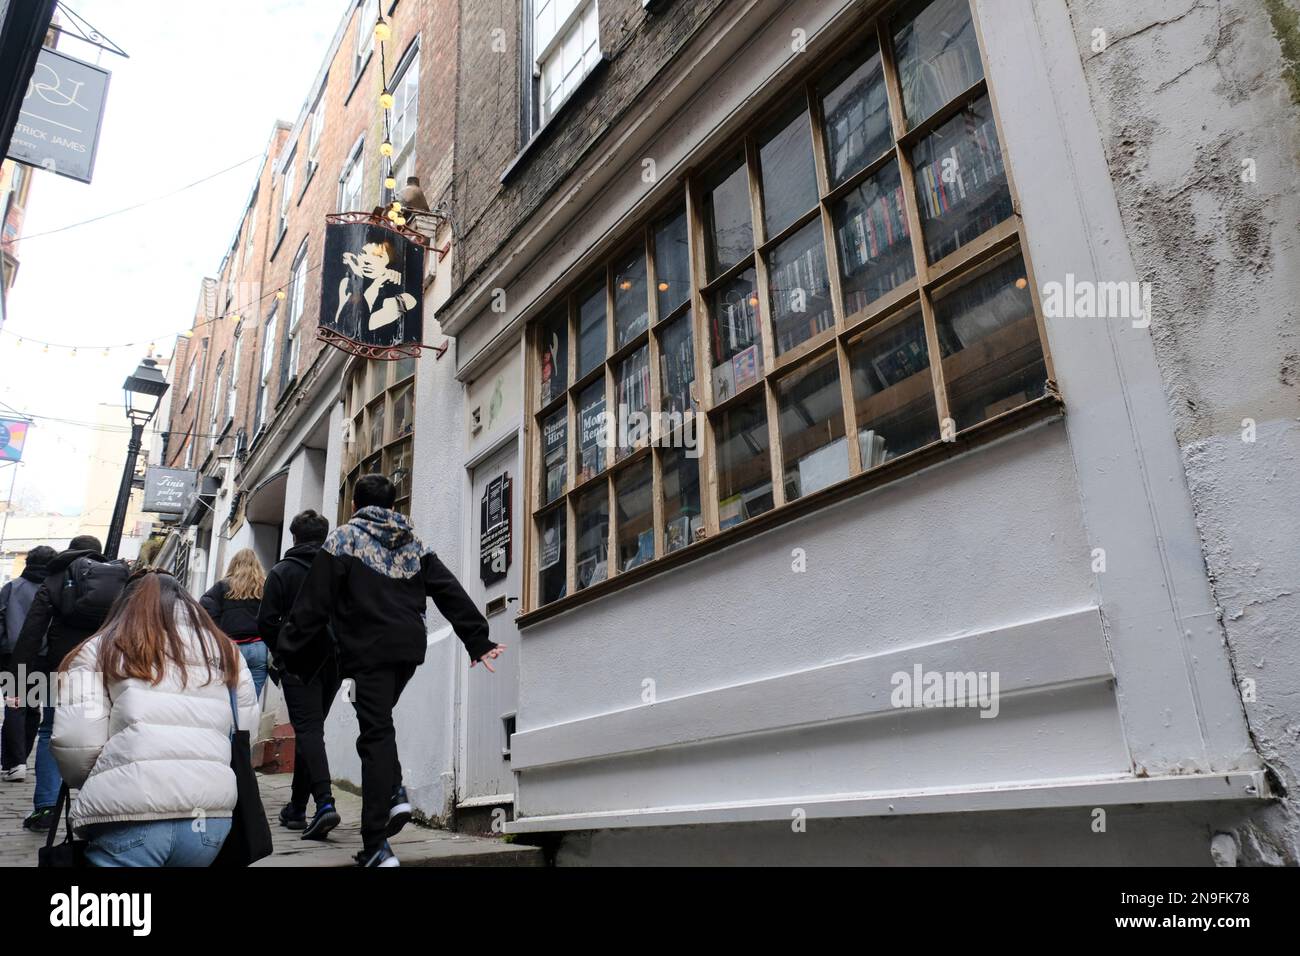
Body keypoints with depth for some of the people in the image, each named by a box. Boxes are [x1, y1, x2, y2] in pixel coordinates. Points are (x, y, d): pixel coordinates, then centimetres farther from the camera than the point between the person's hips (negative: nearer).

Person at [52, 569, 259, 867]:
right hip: (210, 816, 4)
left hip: (129, 818, -3)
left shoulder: (100, 649, 8)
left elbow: (75, 742, -1)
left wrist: (96, 785, 18)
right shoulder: (225, 651, 17)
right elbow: (245, 735, 12)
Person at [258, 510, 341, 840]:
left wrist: (280, 651, 10)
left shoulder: (282, 572, -2)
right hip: (333, 663, 4)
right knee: (312, 729, 15)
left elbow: (266, 621, -6)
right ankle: (297, 808, 22)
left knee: (308, 729, -8)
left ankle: (324, 802, -24)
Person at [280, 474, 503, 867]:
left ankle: (376, 847, -6)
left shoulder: (344, 539, 0)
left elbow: (314, 602, -6)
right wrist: (478, 641, 5)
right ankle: (395, 794, 8)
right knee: (381, 723, 25)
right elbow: (452, 594, 6)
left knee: (376, 734, -4)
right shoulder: (414, 544, 12)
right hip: (410, 647, 5)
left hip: (368, 650, -5)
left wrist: (291, 649, 1)